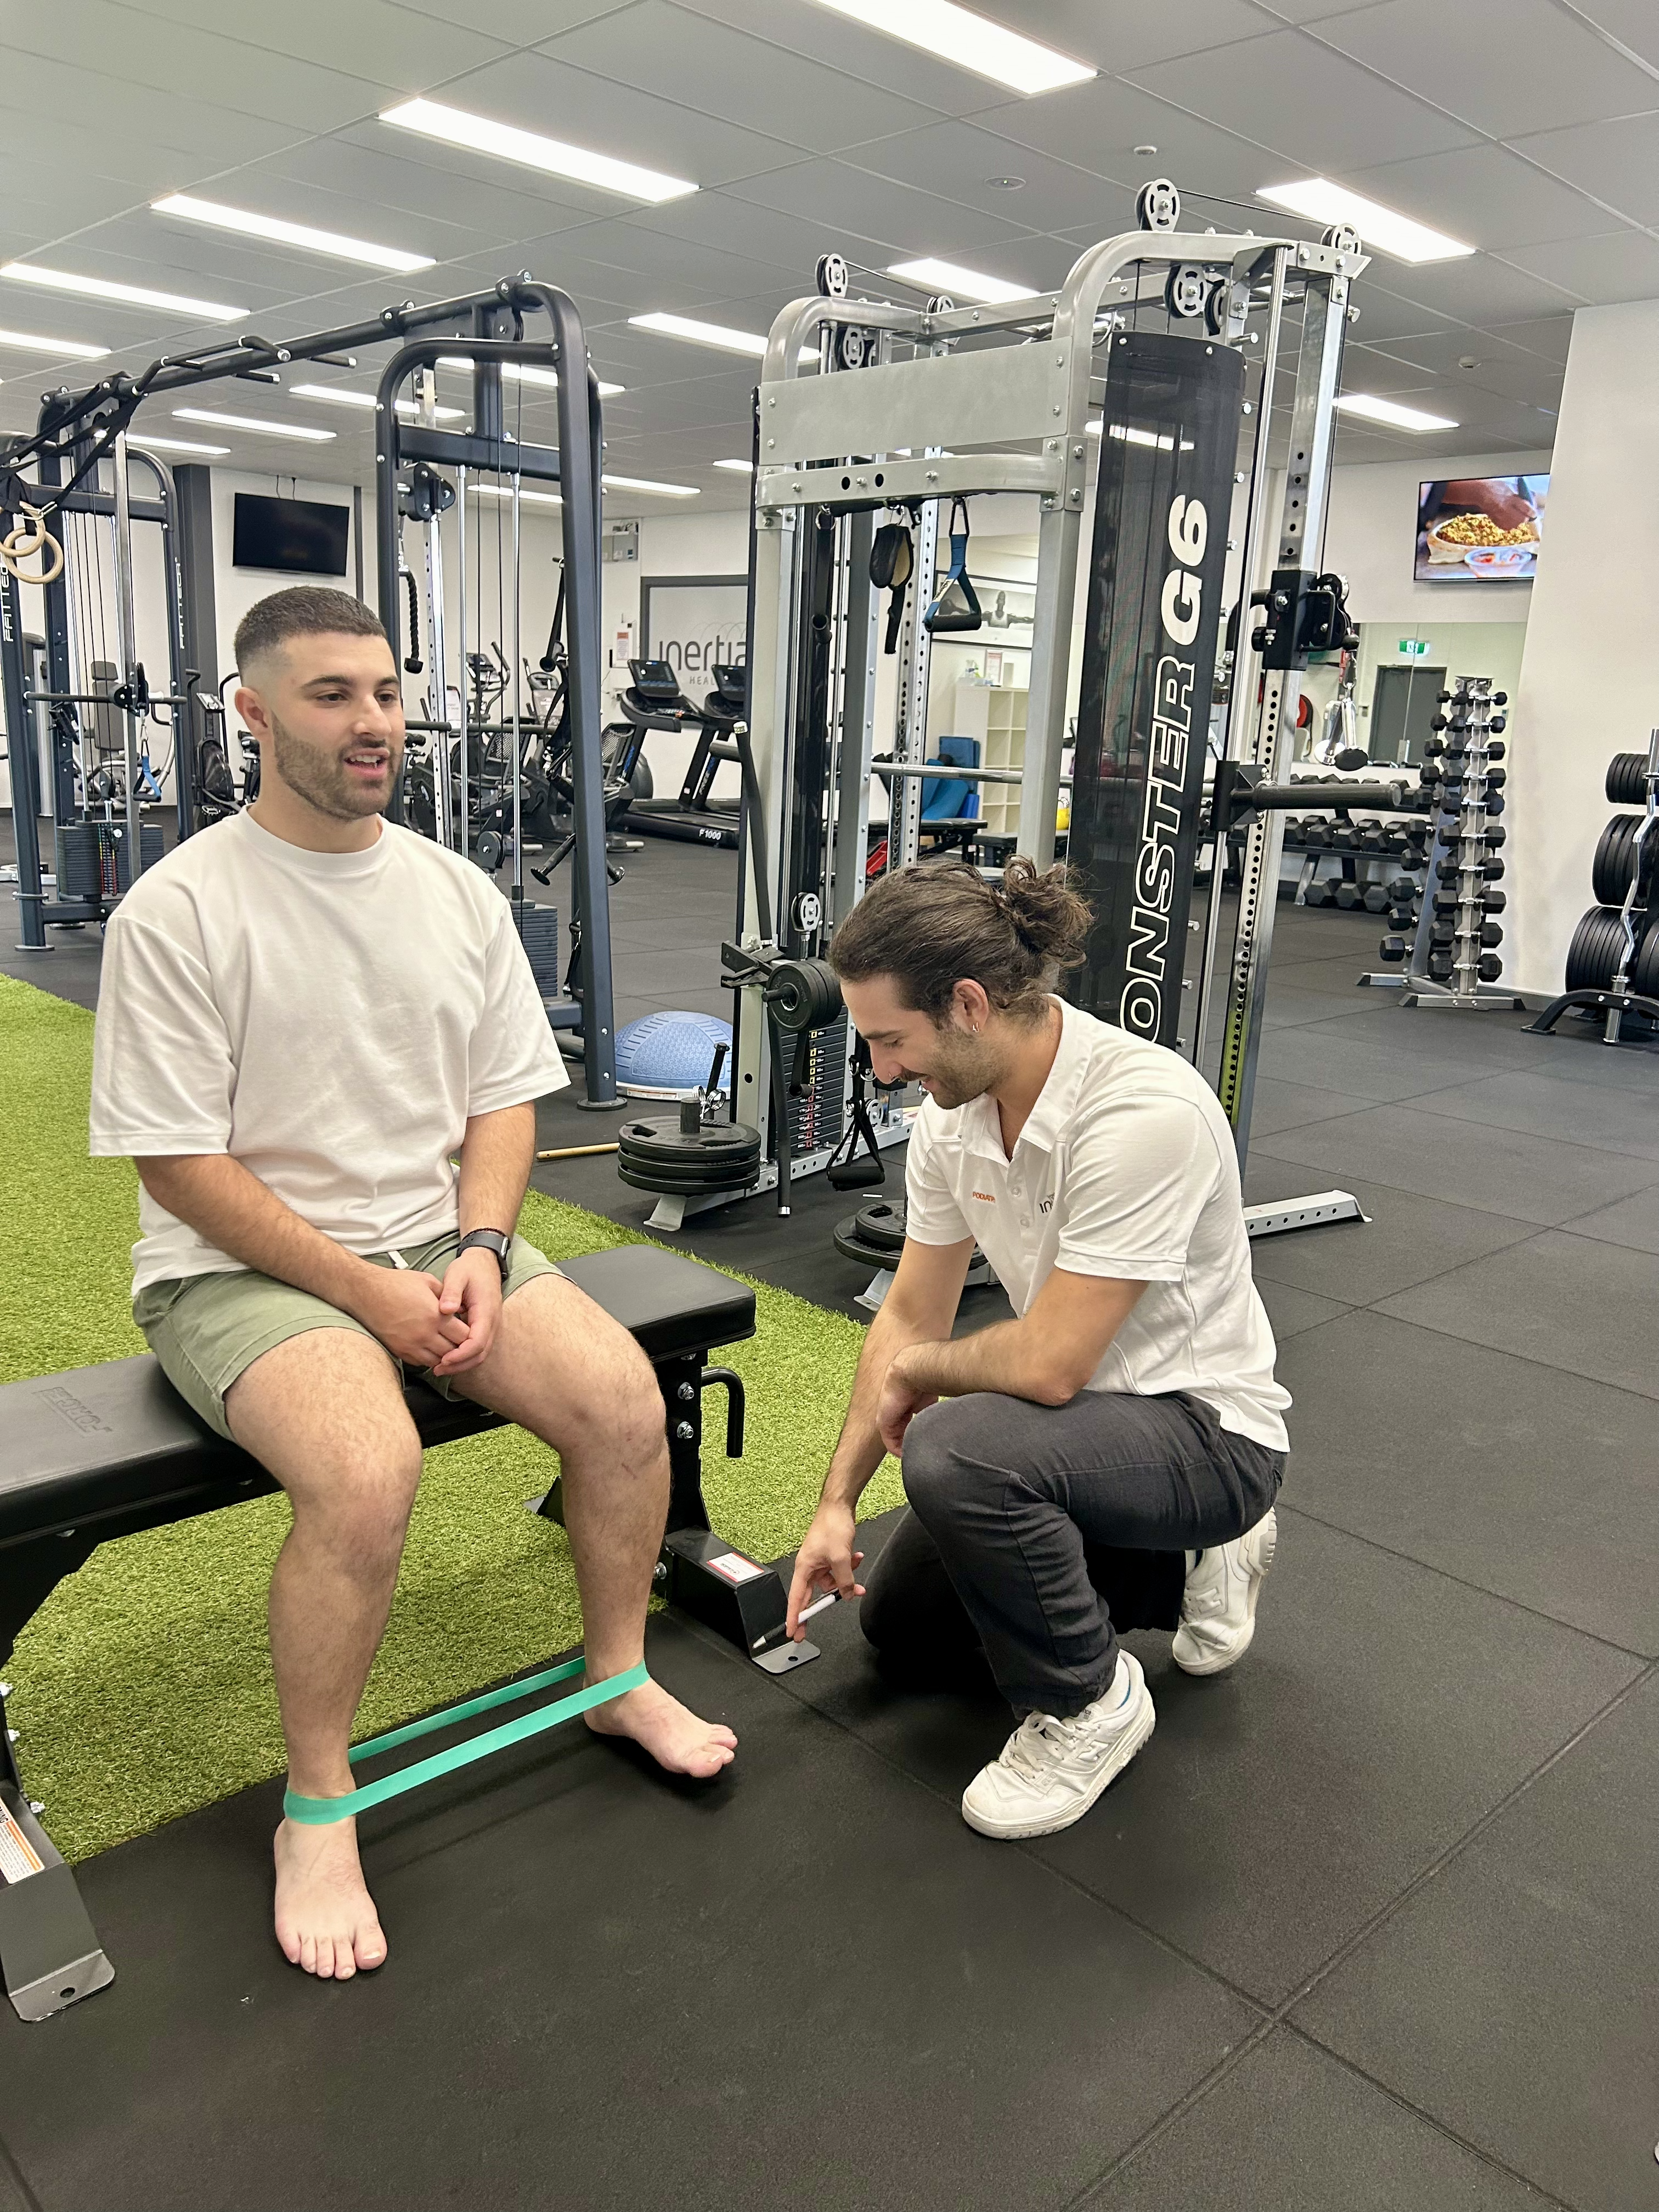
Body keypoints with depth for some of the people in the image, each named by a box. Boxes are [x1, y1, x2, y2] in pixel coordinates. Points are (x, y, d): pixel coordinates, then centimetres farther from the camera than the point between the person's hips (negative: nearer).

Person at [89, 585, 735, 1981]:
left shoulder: (458, 893, 4)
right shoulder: (179, 910, -12)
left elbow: (505, 1098, 8)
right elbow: (181, 1165, -14)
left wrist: (480, 1253, -10)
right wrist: (370, 1294, -18)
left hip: (440, 1241, 5)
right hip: (239, 1268, -5)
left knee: (625, 1398, -15)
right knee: (368, 1474, -31)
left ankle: (619, 1677, 13)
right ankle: (317, 1811, -5)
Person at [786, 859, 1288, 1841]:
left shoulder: (1143, 1111, -34)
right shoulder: (953, 1112, -8)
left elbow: (1048, 1365, -34)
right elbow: (911, 1317, 2)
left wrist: (916, 1371, -13)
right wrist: (838, 1501, 1)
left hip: (1206, 1427, -8)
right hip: (1091, 1403, 8)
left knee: (959, 1452, -35)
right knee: (900, 1620, 17)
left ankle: (1091, 1701, -7)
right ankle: (1188, 1568, 24)